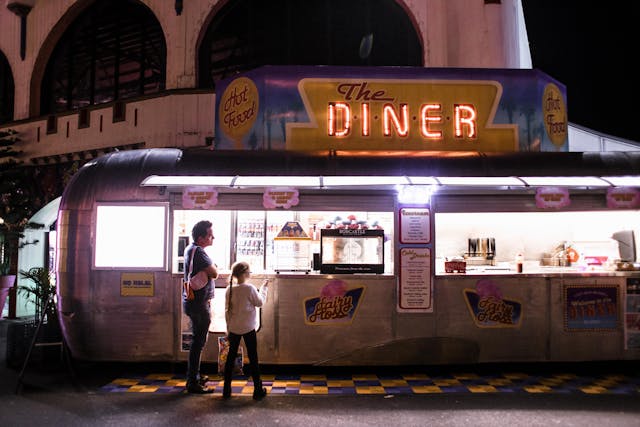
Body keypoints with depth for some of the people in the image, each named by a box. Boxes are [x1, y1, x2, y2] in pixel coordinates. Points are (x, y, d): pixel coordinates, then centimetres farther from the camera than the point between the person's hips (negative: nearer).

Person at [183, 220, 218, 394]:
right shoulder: (198, 252, -20)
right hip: (199, 303, -11)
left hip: (193, 300, 11)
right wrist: (211, 266, -2)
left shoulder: (190, 248, 12)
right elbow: (214, 273, -21)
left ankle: (194, 376, 31)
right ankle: (193, 383, 2)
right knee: (198, 342, -5)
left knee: (198, 340, 19)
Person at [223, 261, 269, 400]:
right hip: (248, 328, -4)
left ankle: (226, 390, 15)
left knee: (231, 357, 12)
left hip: (233, 329, 4)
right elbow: (260, 302, -2)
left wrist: (228, 328, 15)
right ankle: (258, 390, 10)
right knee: (253, 358, 4)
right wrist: (264, 288, 10)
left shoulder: (229, 289, -1)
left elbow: (227, 310, 6)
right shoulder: (249, 288, -15)